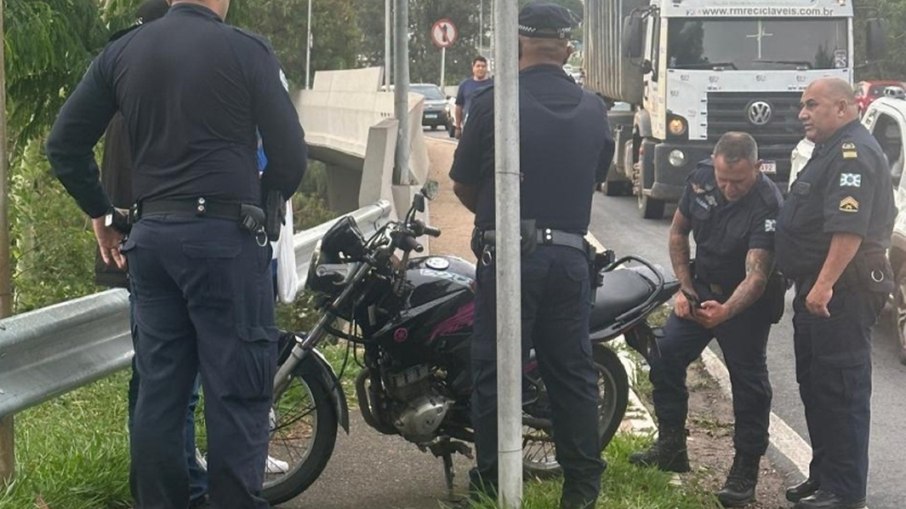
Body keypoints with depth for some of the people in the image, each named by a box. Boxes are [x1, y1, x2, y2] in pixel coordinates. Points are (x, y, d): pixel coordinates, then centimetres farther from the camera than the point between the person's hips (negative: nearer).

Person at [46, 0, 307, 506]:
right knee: (237, 390, -1)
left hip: (150, 236, 5)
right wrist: (263, 199, 14)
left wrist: (99, 213, 20)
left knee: (159, 389, 10)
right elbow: (290, 154, -5)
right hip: (226, 236, -5)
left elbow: (64, 144, 9)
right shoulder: (246, 50, -6)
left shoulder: (122, 52, 7)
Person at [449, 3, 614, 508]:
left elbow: (462, 186, -1)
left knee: (497, 369, 4)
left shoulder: (494, 102, -9)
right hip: (570, 254, 4)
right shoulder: (594, 110, 5)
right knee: (573, 370, 9)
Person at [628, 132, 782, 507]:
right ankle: (671, 448, 15)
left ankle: (745, 470, 1)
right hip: (702, 289, 6)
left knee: (748, 379, -7)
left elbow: (756, 274, -37)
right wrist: (685, 288, -3)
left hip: (747, 298, -6)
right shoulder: (700, 178, -12)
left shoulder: (767, 205, -29)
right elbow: (678, 232, 4)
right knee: (664, 359, 1)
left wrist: (725, 311, -54)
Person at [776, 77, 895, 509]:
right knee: (815, 386, 17)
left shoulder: (854, 152, -16)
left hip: (843, 291, -11)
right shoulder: (832, 150, 19)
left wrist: (825, 285, -30)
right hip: (818, 288, 11)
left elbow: (850, 227, -27)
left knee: (841, 391, -7)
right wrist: (811, 285, 25)